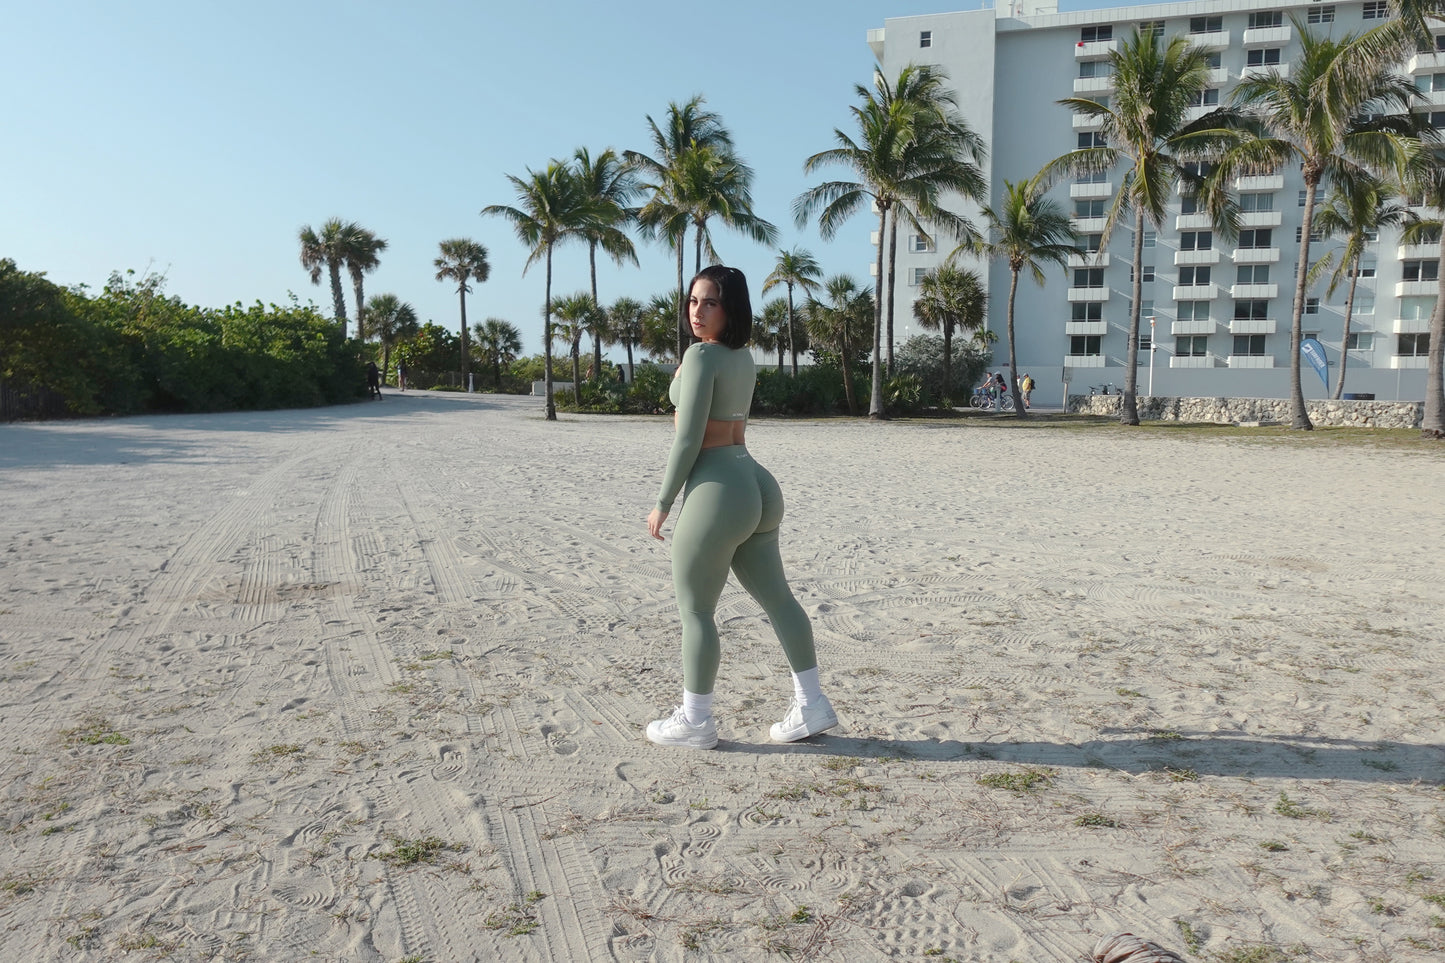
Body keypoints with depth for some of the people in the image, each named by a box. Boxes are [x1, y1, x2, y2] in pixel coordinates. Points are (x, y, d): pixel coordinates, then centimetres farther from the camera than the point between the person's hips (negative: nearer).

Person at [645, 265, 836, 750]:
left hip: (717, 490, -9)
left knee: (694, 608, 4)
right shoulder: (743, 356, 12)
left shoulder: (701, 355, -13)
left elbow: (688, 437, -16)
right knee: (776, 598, 14)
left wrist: (662, 502, -9)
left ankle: (695, 719, 14)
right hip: (755, 485, 9)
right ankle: (811, 705, 21)